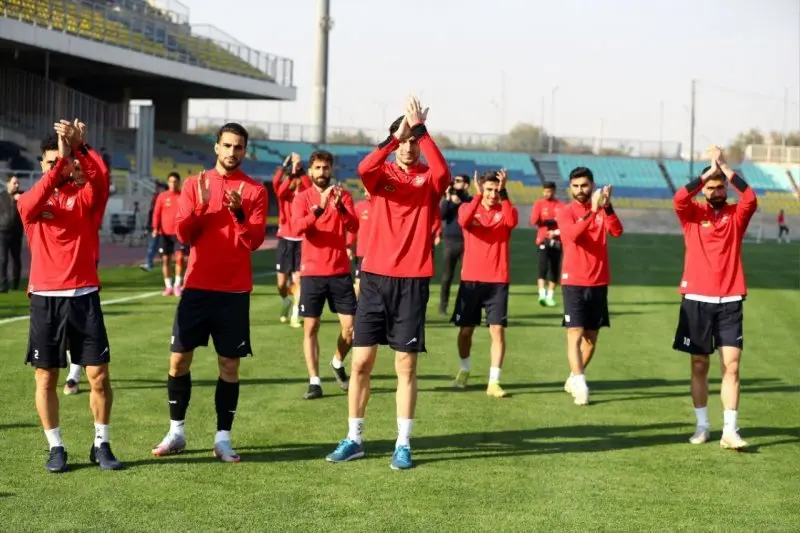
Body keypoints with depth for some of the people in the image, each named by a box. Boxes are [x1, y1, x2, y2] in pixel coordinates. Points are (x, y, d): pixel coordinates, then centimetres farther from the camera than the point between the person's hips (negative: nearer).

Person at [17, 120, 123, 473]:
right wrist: (59, 161, -29)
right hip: (45, 298, 0)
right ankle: (55, 448, 14)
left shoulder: (85, 197, 5)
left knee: (99, 375, -1)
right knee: (45, 378, 3)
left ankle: (101, 445, 12)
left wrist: (78, 147, -33)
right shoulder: (30, 201, 6)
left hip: (83, 296, 0)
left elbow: (99, 179, -19)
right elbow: (30, 205, -20)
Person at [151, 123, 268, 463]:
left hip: (234, 290, -1)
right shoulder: (195, 184, 5)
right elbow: (183, 234, -2)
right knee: (179, 358, 1)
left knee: (229, 363, -1)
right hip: (197, 286, 1)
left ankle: (223, 438, 6)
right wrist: (201, 206, -18)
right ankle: (176, 432, 13)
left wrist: (238, 212, -22)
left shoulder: (255, 190, 2)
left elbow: (255, 241, -6)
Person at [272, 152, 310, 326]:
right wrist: (286, 167, -33)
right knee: (282, 282, 5)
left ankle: (295, 315, -4)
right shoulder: (282, 192, 2)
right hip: (285, 240, 1)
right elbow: (276, 183, -21)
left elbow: (310, 186, -22)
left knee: (298, 279, -8)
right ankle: (286, 301, 36)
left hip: (301, 240, -1)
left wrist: (299, 171, -29)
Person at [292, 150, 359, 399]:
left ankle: (338, 363, 27)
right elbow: (298, 228, -17)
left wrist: (340, 207, -28)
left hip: (340, 272, 1)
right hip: (312, 273, -1)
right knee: (310, 328, 0)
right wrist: (320, 207, -29)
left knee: (350, 327, 0)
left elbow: (354, 227, -10)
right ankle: (314, 381, 5)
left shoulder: (343, 195, 4)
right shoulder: (302, 198, 1)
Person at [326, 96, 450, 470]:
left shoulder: (429, 179, 2)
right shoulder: (382, 174, 4)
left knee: (405, 365, 2)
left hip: (413, 281, -1)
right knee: (361, 361, 4)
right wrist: (395, 136, -28)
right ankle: (354, 439, 15)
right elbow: (363, 169, -20)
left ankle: (403, 444, 9)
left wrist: (421, 129, -24)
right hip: (375, 278, 2)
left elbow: (443, 173, -23)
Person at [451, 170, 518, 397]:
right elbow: (464, 221, -23)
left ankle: (494, 382, -4)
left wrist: (504, 193, -28)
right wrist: (477, 195, -32)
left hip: (498, 281, 0)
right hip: (471, 280, 0)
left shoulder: (505, 211, 2)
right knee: (466, 328, 9)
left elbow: (512, 221, -23)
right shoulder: (468, 208, 2)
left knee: (498, 330, -8)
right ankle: (464, 370, 33)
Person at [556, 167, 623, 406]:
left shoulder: (602, 210, 6)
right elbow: (572, 234, -26)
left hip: (599, 282, 4)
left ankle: (574, 378, 26)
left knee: (591, 336, 11)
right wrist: (592, 211, -37)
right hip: (574, 282, -4)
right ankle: (579, 384, -13)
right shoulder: (566, 212, -4)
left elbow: (617, 231, -14)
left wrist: (607, 208, -30)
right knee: (575, 334, -10)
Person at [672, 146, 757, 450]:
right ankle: (702, 426, 17)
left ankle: (730, 430, -6)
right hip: (697, 299, 0)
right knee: (699, 365, 6)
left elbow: (751, 199, -15)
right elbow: (679, 199, -17)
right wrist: (709, 171, -16)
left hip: (730, 301, 0)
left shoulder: (736, 215, 6)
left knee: (731, 365, -6)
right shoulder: (692, 214, 4)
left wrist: (726, 169, -13)